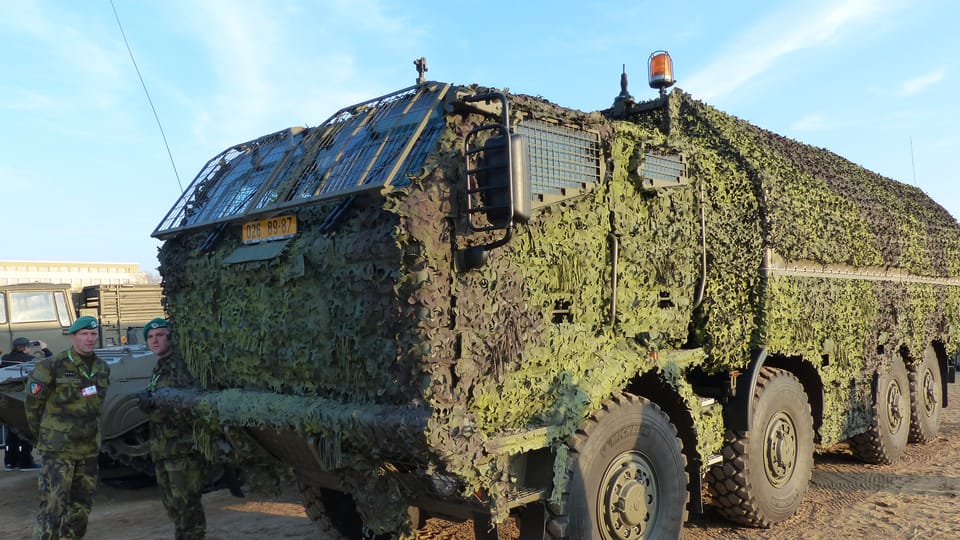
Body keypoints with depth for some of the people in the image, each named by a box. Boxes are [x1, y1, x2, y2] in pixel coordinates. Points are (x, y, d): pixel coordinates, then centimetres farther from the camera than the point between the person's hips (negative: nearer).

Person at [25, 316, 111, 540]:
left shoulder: (102, 369, 5)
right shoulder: (52, 367, -11)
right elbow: (32, 404, -2)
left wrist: (93, 432, 15)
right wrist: (42, 434, 6)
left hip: (89, 449, 6)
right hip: (58, 449, -6)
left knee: (81, 507, 13)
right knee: (52, 507, -7)